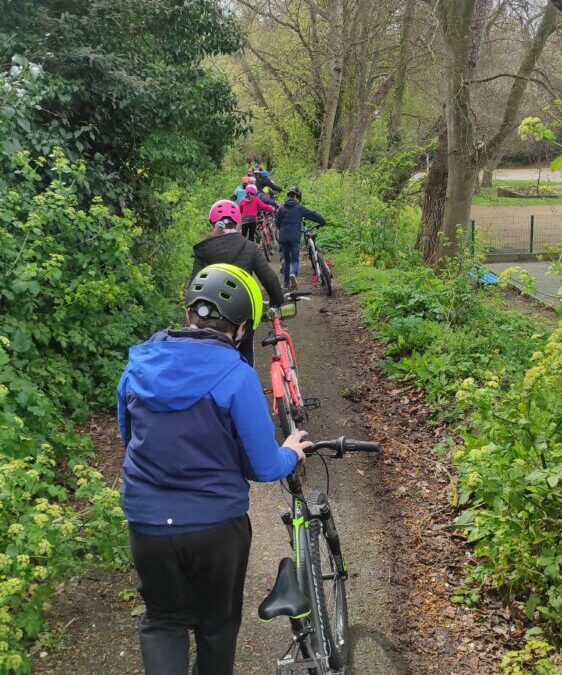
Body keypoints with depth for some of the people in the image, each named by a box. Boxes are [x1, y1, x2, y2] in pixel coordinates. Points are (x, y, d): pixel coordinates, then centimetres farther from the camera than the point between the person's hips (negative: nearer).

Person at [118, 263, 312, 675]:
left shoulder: (138, 364, -4)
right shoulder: (236, 376, -18)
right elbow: (264, 467, -12)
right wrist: (291, 454, 9)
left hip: (147, 525, 3)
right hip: (218, 526, -2)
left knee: (164, 620, 20)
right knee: (217, 623, 22)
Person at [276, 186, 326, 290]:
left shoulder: (282, 208, 10)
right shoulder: (299, 208, 2)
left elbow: (277, 223, 14)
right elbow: (312, 215, 0)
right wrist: (322, 221, 12)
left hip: (283, 237, 3)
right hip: (294, 237, -3)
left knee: (286, 259, 15)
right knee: (294, 260, 2)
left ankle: (286, 283, 16)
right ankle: (293, 274, -30)